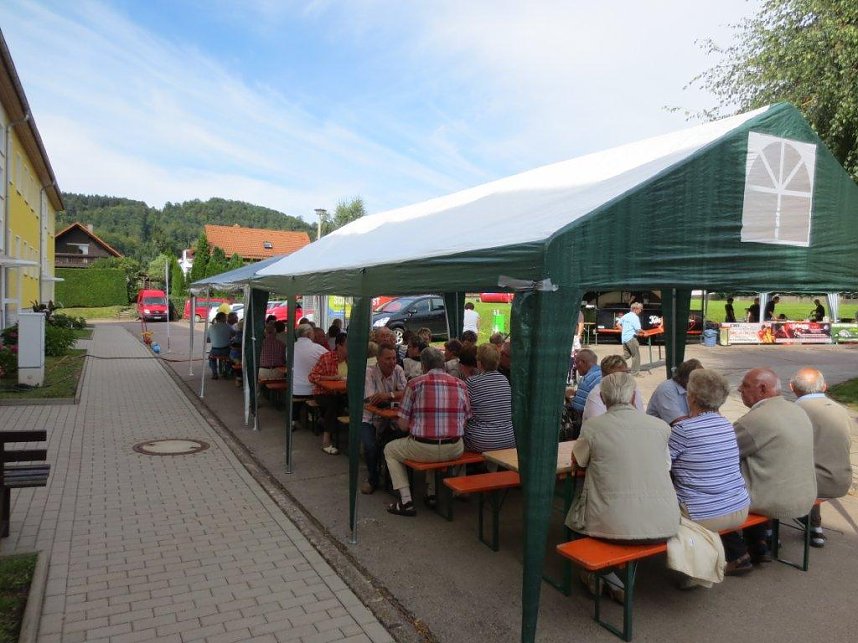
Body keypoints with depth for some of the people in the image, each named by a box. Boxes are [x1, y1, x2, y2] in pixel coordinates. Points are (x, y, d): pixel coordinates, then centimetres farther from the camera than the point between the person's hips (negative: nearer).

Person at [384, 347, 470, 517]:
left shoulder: (415, 384, -7)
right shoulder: (461, 385, 2)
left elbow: (403, 425, -5)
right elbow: (466, 420, 5)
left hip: (424, 449, -4)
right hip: (455, 450, 4)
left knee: (389, 450, 24)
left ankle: (406, 501, 16)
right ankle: (432, 493, 40)